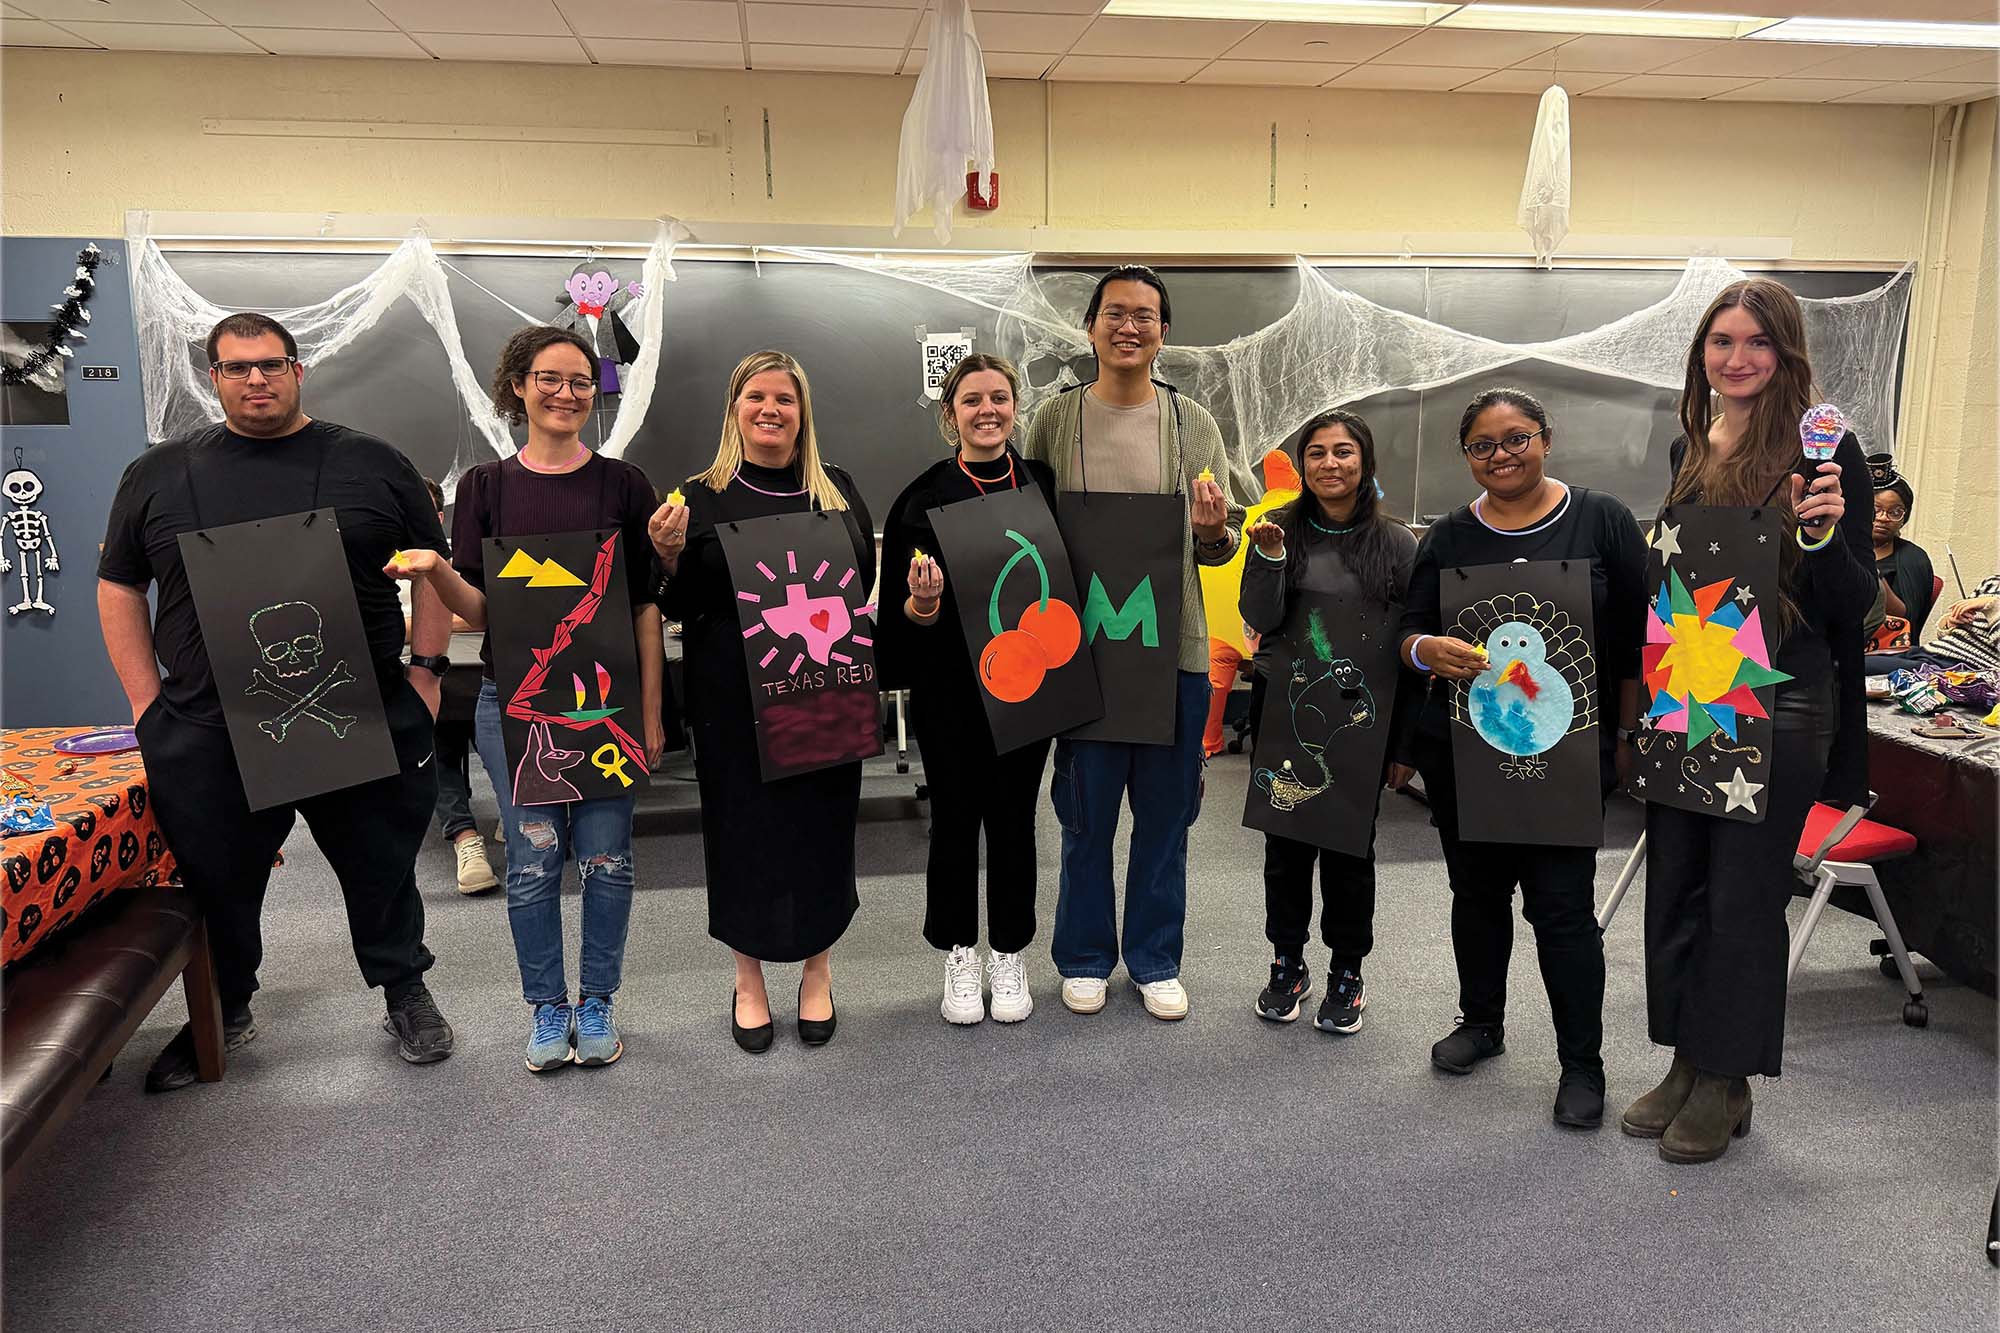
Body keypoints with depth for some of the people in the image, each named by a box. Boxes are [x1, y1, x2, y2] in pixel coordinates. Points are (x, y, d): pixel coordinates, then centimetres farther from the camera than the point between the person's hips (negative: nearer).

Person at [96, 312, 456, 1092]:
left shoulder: (371, 464, 4)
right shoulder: (158, 474, 8)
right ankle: (221, 1013, 35)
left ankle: (406, 996, 30)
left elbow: (434, 568, 7)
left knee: (382, 870, 10)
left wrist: (426, 670, -1)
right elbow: (120, 587, 11)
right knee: (218, 883, 13)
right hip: (207, 733, 1)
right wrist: (147, 705, 3)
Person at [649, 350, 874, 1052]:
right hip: (734, 696, -2)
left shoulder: (838, 490, 9)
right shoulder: (701, 497, 2)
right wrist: (669, 554, -17)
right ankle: (749, 977, 25)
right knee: (743, 824, 6)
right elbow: (679, 605, 2)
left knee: (822, 823, 8)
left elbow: (866, 581, 13)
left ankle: (817, 972, 27)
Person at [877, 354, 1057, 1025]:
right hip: (950, 687, -1)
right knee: (955, 818, 8)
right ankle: (960, 957, 24)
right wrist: (922, 604, -24)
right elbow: (902, 608, -3)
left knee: (1014, 818, 9)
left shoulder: (1044, 485, 4)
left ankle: (1009, 956, 25)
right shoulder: (925, 496, -3)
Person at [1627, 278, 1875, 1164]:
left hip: (1780, 708, -6)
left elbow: (1855, 604, -9)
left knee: (1743, 896, 3)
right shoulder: (1689, 450, 8)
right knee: (1675, 883, 12)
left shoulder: (1822, 450, -9)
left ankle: (1726, 1082, 20)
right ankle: (1687, 1064, 27)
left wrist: (1823, 531, -27)